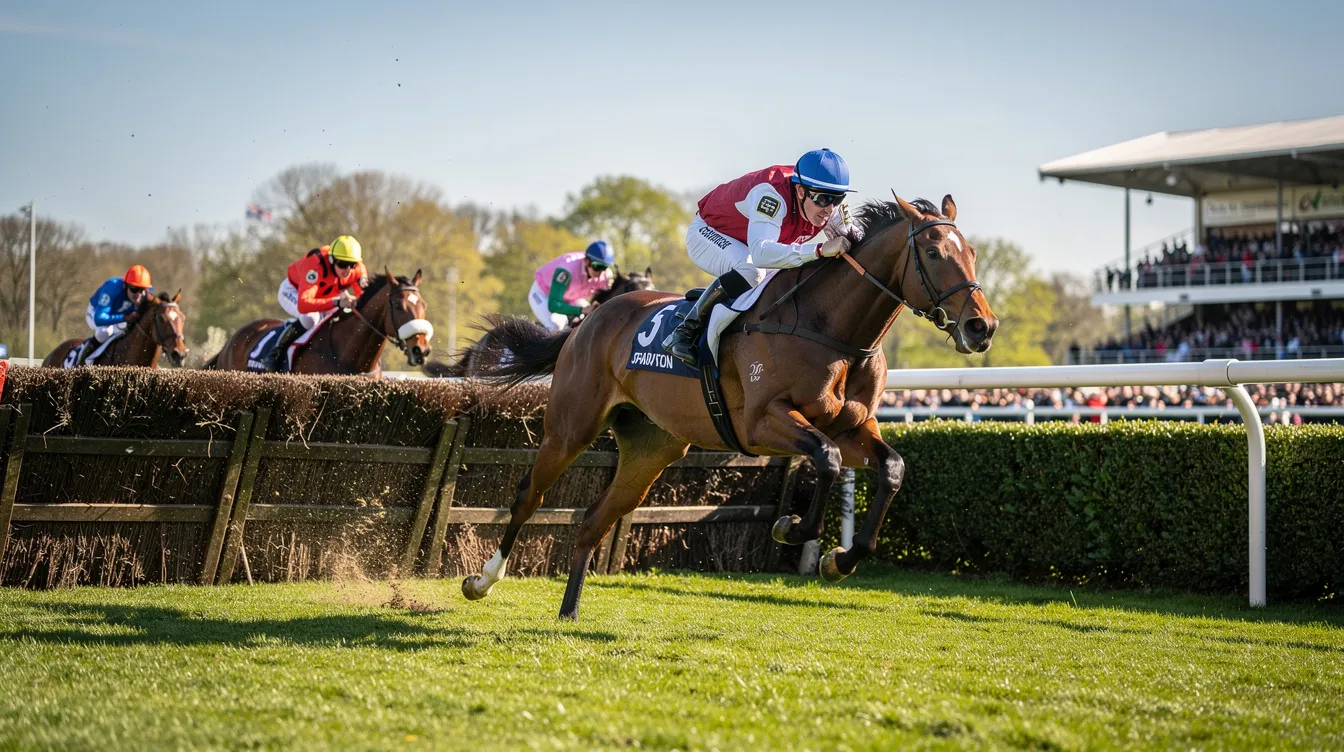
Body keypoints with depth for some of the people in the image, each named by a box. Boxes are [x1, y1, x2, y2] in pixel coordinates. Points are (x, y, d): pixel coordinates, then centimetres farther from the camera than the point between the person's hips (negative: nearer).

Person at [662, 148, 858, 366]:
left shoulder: (829, 204, -21)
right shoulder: (773, 194, -43)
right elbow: (759, 253, -57)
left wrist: (852, 236, -29)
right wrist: (819, 250, -64)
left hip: (751, 242, 8)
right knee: (749, 270, -36)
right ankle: (685, 331, -24)